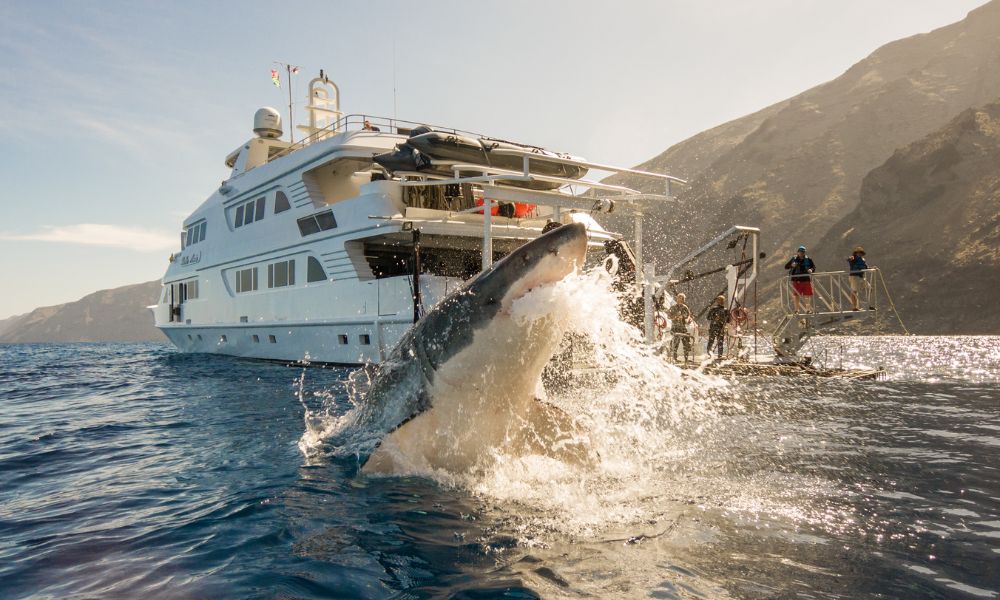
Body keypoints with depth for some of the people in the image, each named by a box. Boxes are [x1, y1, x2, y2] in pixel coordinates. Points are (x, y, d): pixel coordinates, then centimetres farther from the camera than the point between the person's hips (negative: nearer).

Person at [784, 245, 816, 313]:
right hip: (796, 281, 0)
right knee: (796, 295, 6)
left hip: (806, 280, 0)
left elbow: (814, 267, 10)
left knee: (807, 295, 0)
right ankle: (796, 309, 15)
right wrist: (791, 265, -18)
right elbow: (786, 266, 2)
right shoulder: (794, 259, 2)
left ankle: (808, 309, 8)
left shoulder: (808, 260, 3)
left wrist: (811, 270, -13)